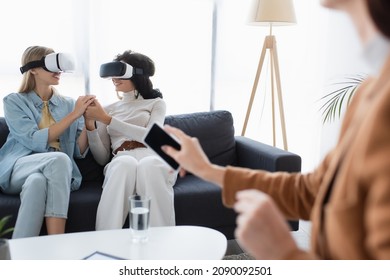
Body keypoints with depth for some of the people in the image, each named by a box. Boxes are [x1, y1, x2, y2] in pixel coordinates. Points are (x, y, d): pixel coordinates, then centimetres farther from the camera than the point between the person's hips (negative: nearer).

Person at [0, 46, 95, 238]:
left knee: (37, 182, -36)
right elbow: (36, 141, -11)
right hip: (19, 169, -2)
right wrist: (73, 115, -14)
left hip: (57, 173, 2)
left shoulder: (69, 104, 15)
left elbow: (79, 151, 8)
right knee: (59, 159, -36)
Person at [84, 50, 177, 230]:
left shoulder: (156, 103, 19)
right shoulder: (108, 109, 25)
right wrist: (90, 124, 1)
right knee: (126, 164, -39)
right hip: (121, 160, 1)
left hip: (153, 157, -1)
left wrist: (107, 119, -8)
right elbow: (102, 158, 16)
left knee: (148, 165, -40)